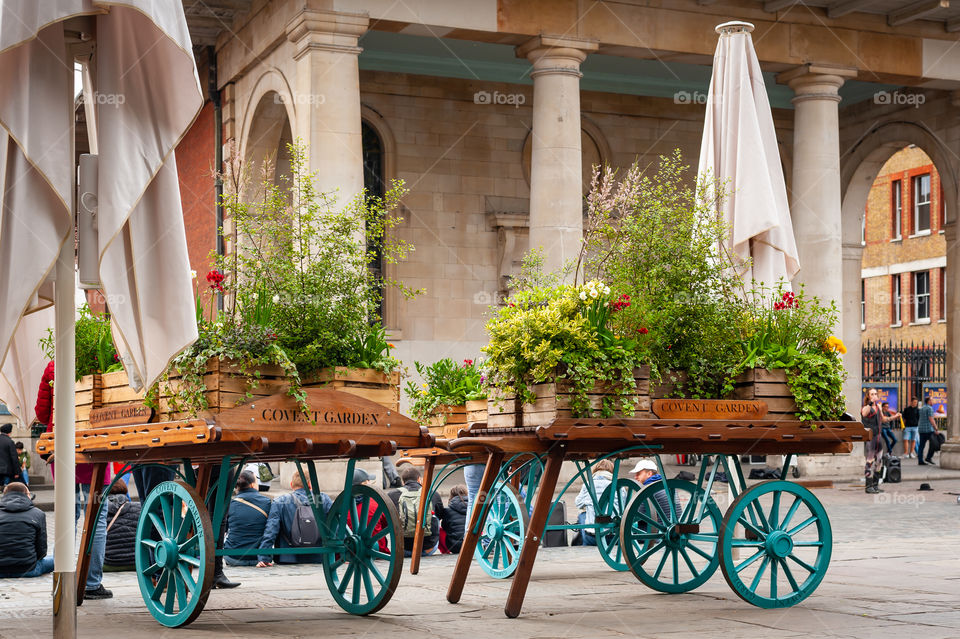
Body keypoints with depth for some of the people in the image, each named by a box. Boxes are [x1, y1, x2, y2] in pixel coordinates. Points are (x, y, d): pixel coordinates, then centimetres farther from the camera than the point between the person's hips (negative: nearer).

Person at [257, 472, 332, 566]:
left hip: (289, 559, -2)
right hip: (318, 560, 2)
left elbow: (270, 531, -7)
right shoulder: (323, 499, 5)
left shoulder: (279, 502, 0)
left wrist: (263, 558, -9)